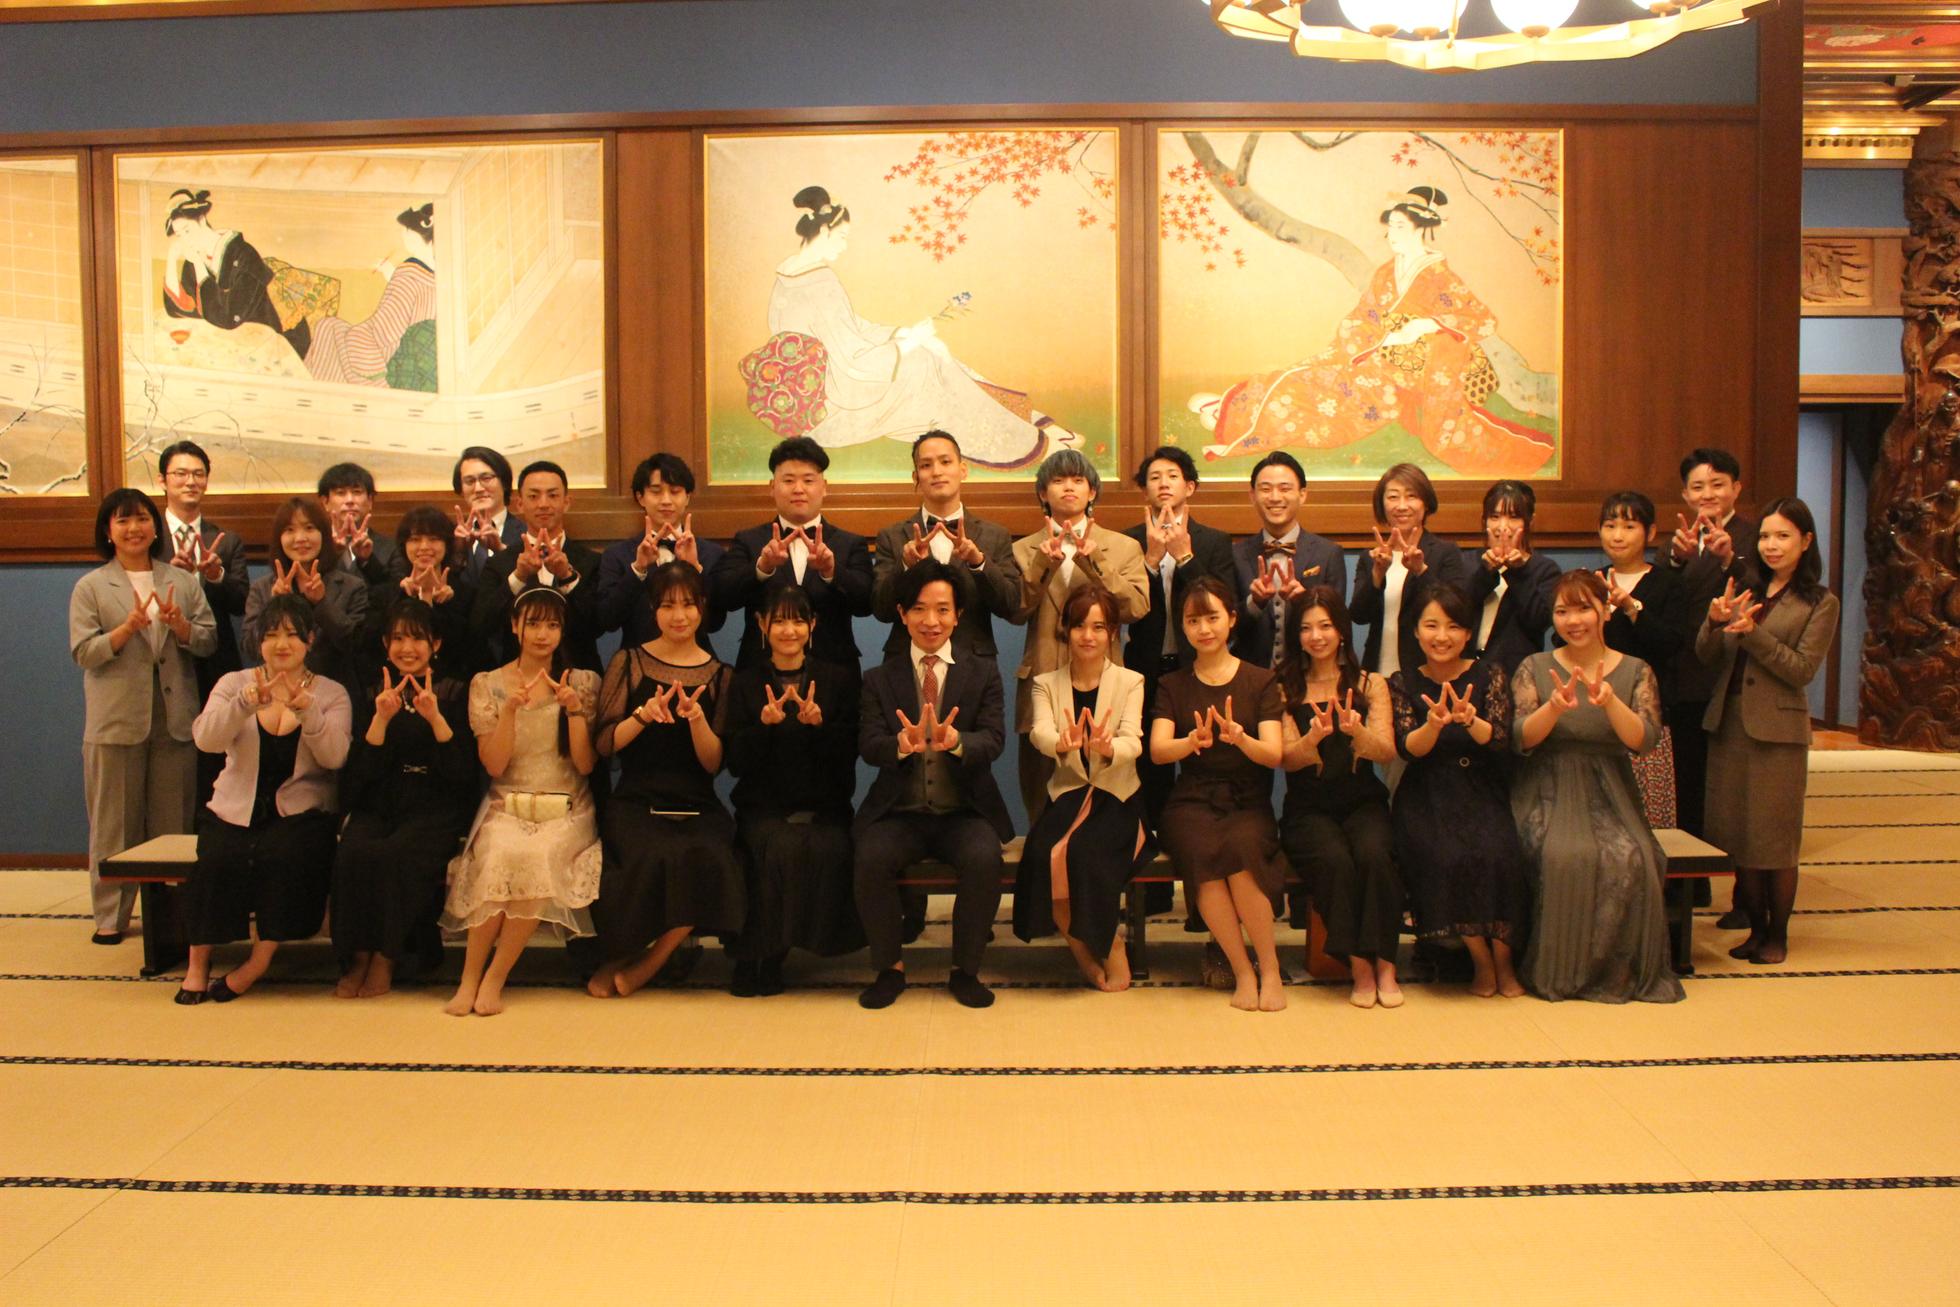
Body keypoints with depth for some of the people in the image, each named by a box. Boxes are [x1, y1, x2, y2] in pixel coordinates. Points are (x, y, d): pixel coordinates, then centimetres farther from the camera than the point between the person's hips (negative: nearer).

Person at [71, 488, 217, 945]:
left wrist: (179, 625, -15)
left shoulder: (184, 581, 10)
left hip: (175, 718, 2)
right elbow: (84, 653, -4)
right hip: (116, 720, -2)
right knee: (115, 822, 3)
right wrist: (129, 627, -19)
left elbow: (208, 642, 5)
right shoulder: (90, 587, 4)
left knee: (173, 821, 6)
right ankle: (111, 915, 12)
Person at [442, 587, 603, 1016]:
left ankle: (495, 978, -20)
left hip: (566, 813, 0)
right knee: (502, 855, -34)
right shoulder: (487, 684, 6)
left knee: (537, 857, -33)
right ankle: (470, 976, -19)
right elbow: (494, 765, -2)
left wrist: (574, 709, -14)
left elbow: (586, 764, -1)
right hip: (507, 808, 0)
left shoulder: (583, 683, 6)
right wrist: (510, 711, -15)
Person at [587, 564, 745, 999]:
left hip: (697, 805, 1)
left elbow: (714, 764, 5)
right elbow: (604, 746, 2)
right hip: (636, 801, -1)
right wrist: (643, 715, -15)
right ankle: (620, 955, -5)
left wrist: (696, 718, -12)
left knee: (707, 857, -32)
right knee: (656, 856, -34)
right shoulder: (628, 662, 8)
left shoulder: (718, 675, 11)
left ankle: (644, 964, -10)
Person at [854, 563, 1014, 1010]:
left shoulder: (983, 674, 8)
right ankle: (890, 968, -6)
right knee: (870, 858, -30)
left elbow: (993, 741, -6)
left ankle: (965, 970, -7)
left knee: (984, 858, -31)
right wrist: (903, 743, -29)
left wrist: (955, 741, -31)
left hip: (963, 812, 0)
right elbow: (868, 746, -4)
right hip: (899, 813, 1)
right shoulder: (879, 679, 9)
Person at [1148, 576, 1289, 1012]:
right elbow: (1157, 749, -4)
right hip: (1192, 801, 1)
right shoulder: (1173, 686, 11)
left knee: (1240, 846, -34)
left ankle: (1270, 969, -17)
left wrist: (1240, 738, -26)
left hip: (1248, 801, 0)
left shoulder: (1261, 681, 7)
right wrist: (1193, 741, -27)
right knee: (1204, 851, -33)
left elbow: (1274, 755, -4)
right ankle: (1243, 972, -18)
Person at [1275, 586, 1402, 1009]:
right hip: (1308, 807, -1)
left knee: (1374, 854, -31)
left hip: (1362, 801, 1)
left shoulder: (1370, 685, 10)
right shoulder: (1285, 689, 7)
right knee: (1334, 860, -32)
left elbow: (1386, 752, -3)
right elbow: (1287, 760, -2)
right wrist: (1313, 738, -23)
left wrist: (1356, 730, -24)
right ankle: (1358, 966, -20)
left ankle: (1384, 963, -19)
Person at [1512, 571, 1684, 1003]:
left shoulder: (1636, 672, 8)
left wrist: (1609, 702, -25)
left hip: (1609, 794, 1)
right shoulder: (1534, 668, 5)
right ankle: (1557, 969, -14)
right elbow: (1521, 739, -6)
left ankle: (1618, 972, -10)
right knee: (1564, 855, -32)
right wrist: (1555, 707, -25)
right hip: (1549, 793, -1)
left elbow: (1643, 740, -7)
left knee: (1629, 859, -29)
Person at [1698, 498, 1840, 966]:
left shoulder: (1820, 603, 0)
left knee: (1775, 839, 1)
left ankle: (1778, 934, 14)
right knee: (1735, 835, 7)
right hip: (1728, 725, 4)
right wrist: (1715, 621, -14)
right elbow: (1708, 658, 6)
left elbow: (1803, 669, -10)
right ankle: (1756, 928, 18)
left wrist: (1752, 632, -19)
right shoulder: (1747, 592, 12)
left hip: (1777, 730, -4)